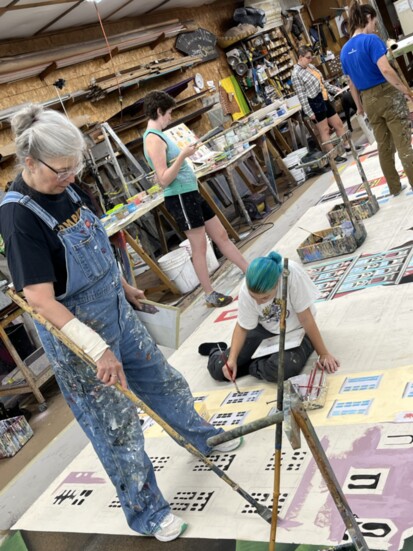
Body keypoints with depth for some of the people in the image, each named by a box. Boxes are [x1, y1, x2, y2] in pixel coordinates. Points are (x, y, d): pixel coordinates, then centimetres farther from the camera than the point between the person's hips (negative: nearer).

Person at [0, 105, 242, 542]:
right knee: (116, 426, 7)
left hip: (115, 311, 8)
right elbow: (41, 300, -30)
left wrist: (123, 285, 24)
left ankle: (204, 438, 52)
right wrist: (98, 349, -33)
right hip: (75, 332, -8)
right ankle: (147, 515, 29)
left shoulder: (63, 189, -2)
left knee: (162, 379, 25)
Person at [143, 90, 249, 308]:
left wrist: (185, 152, 23)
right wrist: (182, 155, -27)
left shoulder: (157, 135, 14)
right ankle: (210, 295, 12)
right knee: (199, 247, 0)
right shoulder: (153, 139, -17)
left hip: (191, 194, 10)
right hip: (180, 198, -10)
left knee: (221, 235, 14)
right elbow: (163, 180, -23)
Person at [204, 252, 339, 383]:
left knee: (284, 368, -36)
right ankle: (217, 351, 27)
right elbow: (242, 327, -8)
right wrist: (232, 359, -21)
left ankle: (251, 367, -2)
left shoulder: (291, 273, -33)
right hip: (265, 331, 3)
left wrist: (323, 354, -16)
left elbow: (306, 319, -23)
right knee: (218, 368, -10)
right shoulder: (246, 291, -22)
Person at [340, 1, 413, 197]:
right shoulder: (371, 40, -15)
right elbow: (385, 70, -26)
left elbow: (352, 83, 14)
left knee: (383, 146, 15)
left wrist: (359, 106, 24)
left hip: (369, 101, 7)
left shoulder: (345, 50, 7)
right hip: (388, 94, -7)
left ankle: (394, 187, 23)